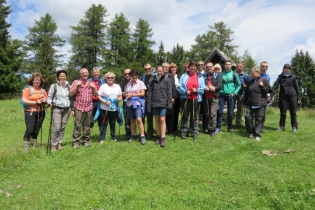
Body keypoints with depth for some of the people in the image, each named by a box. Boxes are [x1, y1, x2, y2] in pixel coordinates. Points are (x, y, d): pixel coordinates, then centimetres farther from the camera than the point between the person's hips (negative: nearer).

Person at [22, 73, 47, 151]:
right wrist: (35, 102, -16)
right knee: (29, 130, -9)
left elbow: (46, 100, 17)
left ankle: (34, 146, 19)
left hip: (41, 112, 4)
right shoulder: (28, 89, -1)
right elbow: (24, 101, -9)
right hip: (30, 112, -4)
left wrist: (45, 101, -5)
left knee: (36, 130, 8)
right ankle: (26, 147, 3)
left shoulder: (43, 90, 12)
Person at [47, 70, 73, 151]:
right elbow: (49, 96, 3)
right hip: (57, 109, -3)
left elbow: (71, 98, 14)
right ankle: (53, 145, -1)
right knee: (57, 128, -12)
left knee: (63, 127, 6)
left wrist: (72, 109, 11)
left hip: (67, 109, 3)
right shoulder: (54, 86, 1)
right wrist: (50, 103, -17)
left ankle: (59, 144, 16)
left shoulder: (68, 86, 10)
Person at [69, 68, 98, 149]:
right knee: (77, 126, -6)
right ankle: (76, 142, 2)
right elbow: (71, 94, -3)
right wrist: (76, 85, -11)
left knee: (87, 126, 8)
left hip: (89, 108, 3)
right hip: (79, 108, -3)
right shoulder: (76, 82, 4)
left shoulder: (91, 83, 13)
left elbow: (96, 95, 11)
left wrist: (94, 87, -3)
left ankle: (86, 141, 18)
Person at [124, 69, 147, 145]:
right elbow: (125, 94, 17)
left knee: (139, 119, -15)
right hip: (129, 104, 4)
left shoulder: (140, 83, 1)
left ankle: (142, 137, -10)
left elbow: (142, 93, -6)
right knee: (132, 120, 9)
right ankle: (133, 136, 20)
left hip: (138, 103, -4)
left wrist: (133, 94, -9)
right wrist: (127, 95, -6)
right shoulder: (128, 84, 14)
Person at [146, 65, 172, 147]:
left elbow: (169, 93, 0)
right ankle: (158, 136, 21)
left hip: (163, 103, -2)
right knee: (157, 120, 9)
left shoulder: (167, 80, 1)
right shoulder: (152, 80, 6)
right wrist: (149, 104, 3)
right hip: (154, 103, 3)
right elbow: (149, 93, 6)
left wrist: (169, 103, -7)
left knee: (162, 120, -7)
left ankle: (163, 138, -2)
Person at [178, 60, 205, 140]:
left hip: (195, 99, 1)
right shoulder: (184, 76, 7)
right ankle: (183, 132, 11)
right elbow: (179, 87, 1)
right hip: (185, 98, -1)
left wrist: (197, 90, -14)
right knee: (184, 116, 2)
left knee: (194, 116, 7)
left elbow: (203, 88, 5)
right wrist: (185, 91, -16)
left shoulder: (200, 77, 10)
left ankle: (194, 132, 17)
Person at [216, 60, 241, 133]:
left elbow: (238, 85, 5)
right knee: (220, 111, -3)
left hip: (230, 95, 0)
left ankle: (230, 128, 18)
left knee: (230, 113, 5)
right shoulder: (221, 74, 4)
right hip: (222, 95, 0)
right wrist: (219, 91, -1)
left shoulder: (234, 74, 2)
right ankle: (218, 127, 5)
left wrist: (234, 93, -4)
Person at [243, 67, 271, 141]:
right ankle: (251, 132, 13)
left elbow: (269, 90, 1)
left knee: (259, 120, 1)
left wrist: (262, 86, -14)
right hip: (250, 104, 4)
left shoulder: (264, 80, 0)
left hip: (260, 104, -4)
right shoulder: (250, 82, 12)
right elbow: (246, 93, 17)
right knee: (248, 118, -5)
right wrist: (244, 102, 17)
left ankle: (257, 134, 11)